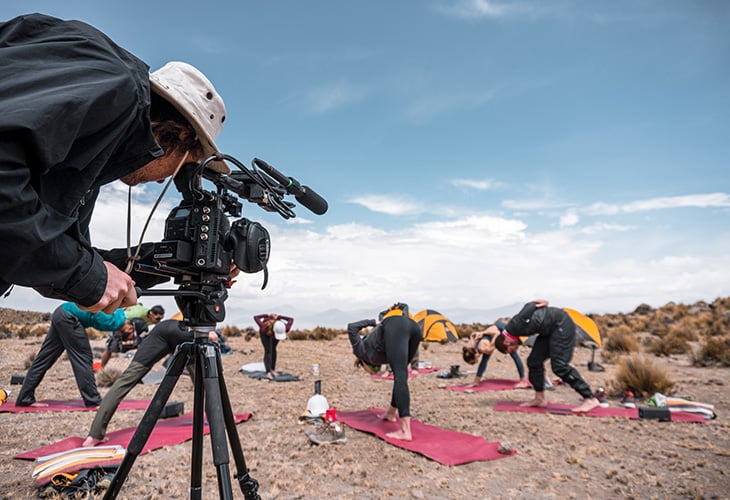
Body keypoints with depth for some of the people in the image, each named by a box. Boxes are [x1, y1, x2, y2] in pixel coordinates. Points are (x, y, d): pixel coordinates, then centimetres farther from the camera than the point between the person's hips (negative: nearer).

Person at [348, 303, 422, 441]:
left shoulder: (362, 351, 33)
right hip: (414, 326, 6)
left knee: (400, 378, -14)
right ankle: (391, 413, 38)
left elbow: (352, 327, 21)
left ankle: (405, 431, -20)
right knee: (400, 375, 24)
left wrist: (373, 323, 27)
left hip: (395, 327, -6)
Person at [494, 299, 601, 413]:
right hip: (550, 329, 10)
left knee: (559, 365, -16)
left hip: (562, 324, -10)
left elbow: (530, 306, -18)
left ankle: (590, 399, -9)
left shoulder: (515, 326, -23)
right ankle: (539, 399, 15)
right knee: (534, 361, 6)